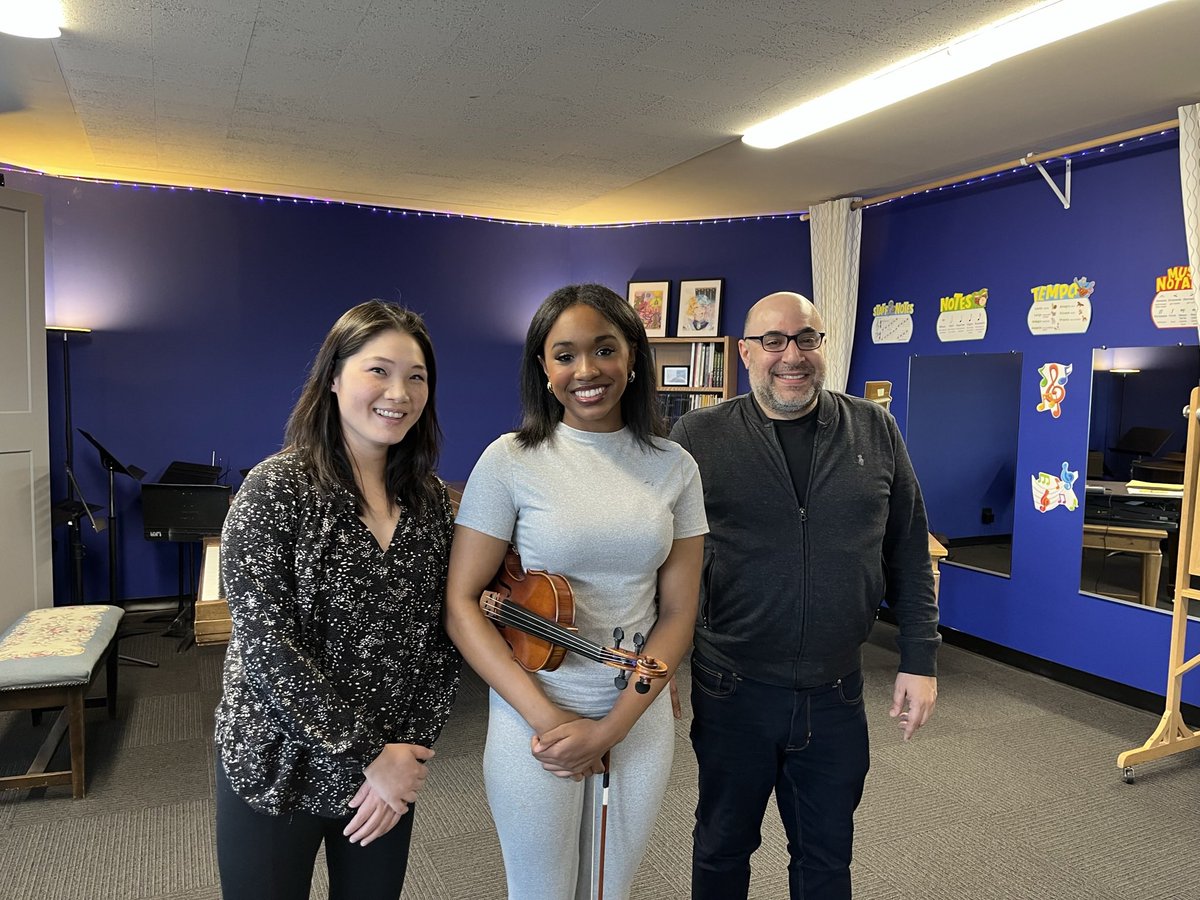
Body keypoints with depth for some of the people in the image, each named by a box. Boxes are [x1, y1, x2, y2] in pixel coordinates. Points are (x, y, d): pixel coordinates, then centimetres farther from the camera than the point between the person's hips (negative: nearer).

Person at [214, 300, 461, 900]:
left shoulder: (431, 501, -2)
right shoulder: (276, 489, -16)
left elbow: (442, 641, 1)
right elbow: (265, 645, -20)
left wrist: (409, 750, -8)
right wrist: (368, 755, -18)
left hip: (389, 775, 4)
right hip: (276, 767, -4)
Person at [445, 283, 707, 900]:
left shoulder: (673, 468, -2)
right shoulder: (510, 461, -10)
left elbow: (678, 613, -2)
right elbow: (461, 603, -10)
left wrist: (612, 727, -11)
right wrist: (547, 718, -16)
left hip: (640, 719, 3)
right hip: (534, 719, -2)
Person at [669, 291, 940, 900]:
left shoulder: (875, 432, 0)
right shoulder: (696, 437, -7)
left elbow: (909, 554, 5)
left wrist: (920, 661, 3)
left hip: (836, 694, 2)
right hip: (732, 690, -1)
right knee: (722, 848, 19)